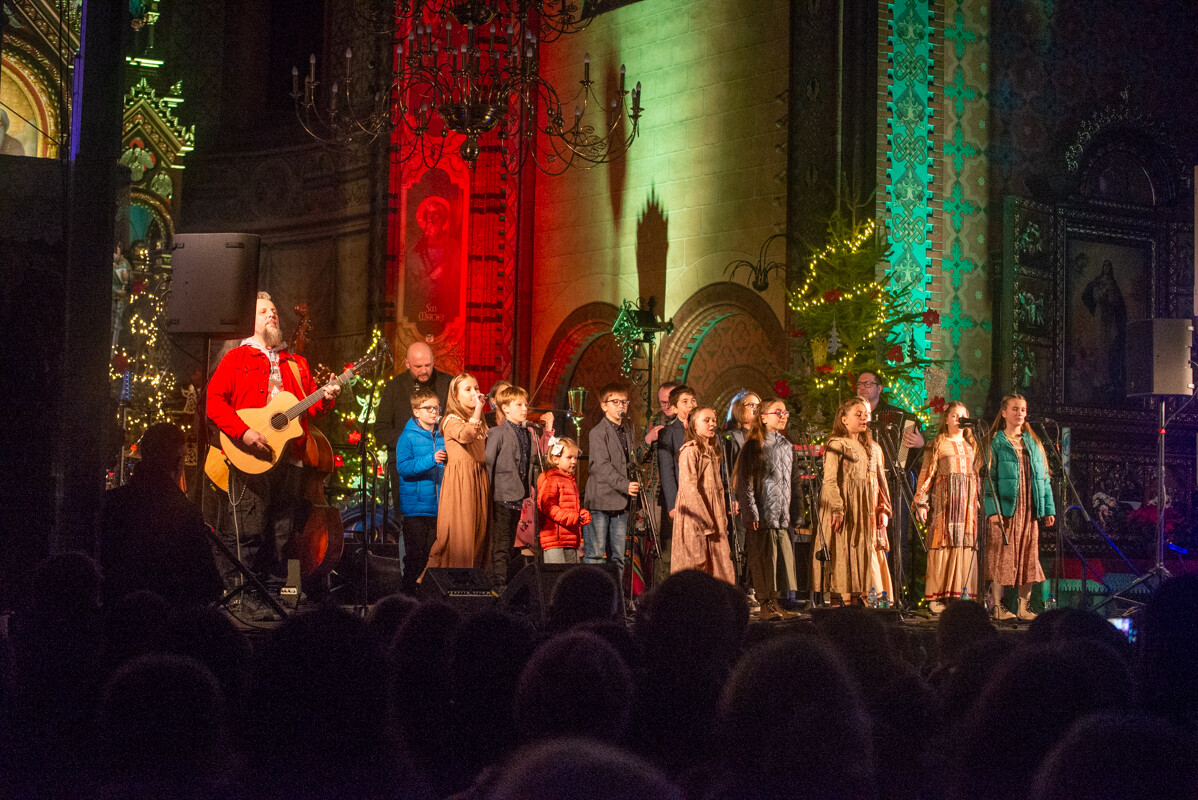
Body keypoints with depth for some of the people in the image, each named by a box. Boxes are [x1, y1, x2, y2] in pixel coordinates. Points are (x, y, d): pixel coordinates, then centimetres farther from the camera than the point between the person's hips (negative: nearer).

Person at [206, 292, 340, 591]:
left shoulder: (297, 364, 23)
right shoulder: (236, 358, 8)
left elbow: (310, 407, 20)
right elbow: (215, 401, -3)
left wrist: (325, 399, -3)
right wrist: (243, 433, -16)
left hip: (289, 459, 5)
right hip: (250, 459, -5)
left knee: (282, 534, 4)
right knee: (249, 533, -9)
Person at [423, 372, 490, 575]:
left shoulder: (479, 422, 18)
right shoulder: (452, 420, -6)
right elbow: (465, 435, -29)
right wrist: (478, 409, -23)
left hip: (479, 479, 8)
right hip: (460, 480, -8)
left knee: (478, 529, 7)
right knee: (458, 530, -7)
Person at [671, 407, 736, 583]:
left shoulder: (713, 451, 18)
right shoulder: (690, 450, -8)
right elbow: (689, 488, -14)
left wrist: (722, 519, 11)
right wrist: (705, 522, -17)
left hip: (714, 517, 8)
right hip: (695, 518, -7)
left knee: (717, 568, 2)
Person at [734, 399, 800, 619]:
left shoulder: (787, 446, 16)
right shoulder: (753, 446, -3)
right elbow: (745, 483, -7)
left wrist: (795, 511, 14)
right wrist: (751, 512, -14)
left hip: (783, 515, 6)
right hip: (762, 514, -6)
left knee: (784, 558, 3)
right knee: (763, 558, -4)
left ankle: (776, 601, 12)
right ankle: (765, 604, 2)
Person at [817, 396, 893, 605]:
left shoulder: (873, 447, 19)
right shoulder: (836, 445, -1)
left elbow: (881, 480, 18)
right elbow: (830, 480, -9)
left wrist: (884, 509, 7)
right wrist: (837, 509, -19)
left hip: (868, 512, 6)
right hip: (846, 510, -6)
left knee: (870, 555, 3)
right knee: (845, 554, -8)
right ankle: (845, 600, -7)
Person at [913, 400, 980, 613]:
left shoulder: (971, 446, 18)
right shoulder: (937, 445, 5)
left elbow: (978, 475, 19)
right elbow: (927, 474, 0)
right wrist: (920, 502, -7)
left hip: (968, 502, 4)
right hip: (944, 500, -4)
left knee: (965, 545, -2)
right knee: (943, 543, -8)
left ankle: (961, 593, 1)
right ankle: (938, 597, -7)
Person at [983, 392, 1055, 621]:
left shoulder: (1033, 443, 16)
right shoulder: (995, 442, 1)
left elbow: (1043, 477, 16)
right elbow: (989, 477, -5)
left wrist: (1048, 508, 8)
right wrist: (993, 509, -16)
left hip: (1030, 509, 5)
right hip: (1005, 508, -4)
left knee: (1028, 558, 3)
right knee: (1002, 557, -4)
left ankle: (1024, 607, 9)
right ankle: (998, 606, 1)